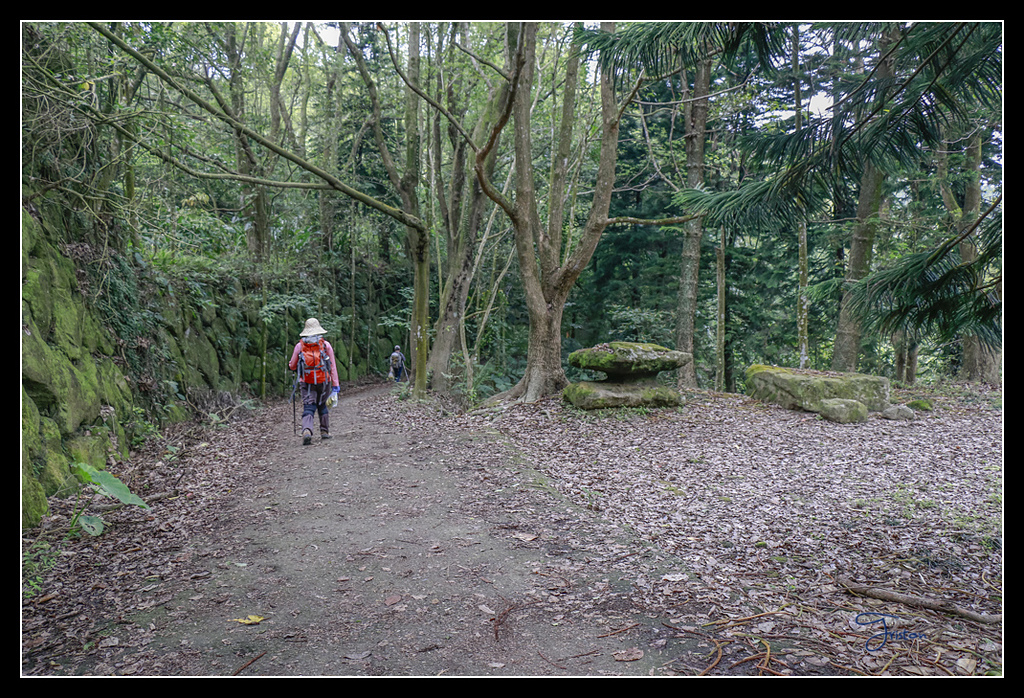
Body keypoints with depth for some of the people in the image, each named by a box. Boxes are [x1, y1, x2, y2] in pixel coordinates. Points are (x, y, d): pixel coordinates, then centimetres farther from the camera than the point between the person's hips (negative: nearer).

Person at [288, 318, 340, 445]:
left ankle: (307, 431, -26)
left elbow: (292, 366, 10)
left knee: (308, 408, -3)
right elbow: (333, 366, -1)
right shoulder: (326, 345, 1)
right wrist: (336, 385, 1)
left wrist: (290, 366, 35)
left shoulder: (299, 346, 2)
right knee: (323, 405, 20)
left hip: (307, 382, 0)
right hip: (323, 381, 1)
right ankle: (325, 431, 24)